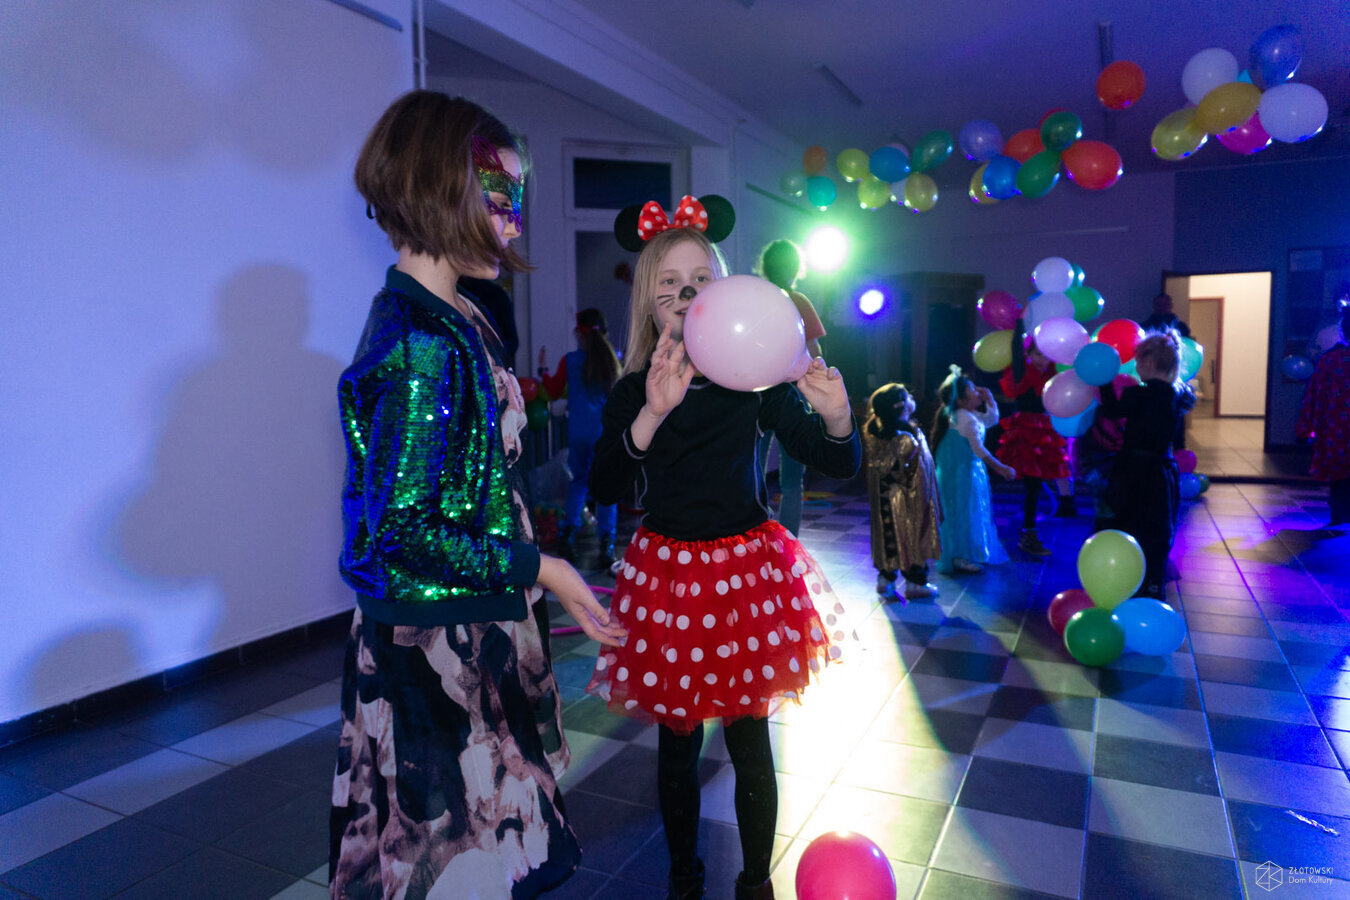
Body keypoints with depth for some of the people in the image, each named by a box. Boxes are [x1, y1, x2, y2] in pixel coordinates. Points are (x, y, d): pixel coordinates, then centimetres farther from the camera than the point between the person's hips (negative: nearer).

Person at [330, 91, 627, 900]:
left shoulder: (455, 320, 7)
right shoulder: (420, 341, -22)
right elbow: (402, 529, -23)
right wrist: (538, 568, -17)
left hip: (478, 624, 9)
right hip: (439, 641, -9)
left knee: (483, 824, 23)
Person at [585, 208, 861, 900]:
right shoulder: (633, 390, -1)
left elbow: (840, 465, -5)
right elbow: (603, 488, -16)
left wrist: (836, 415, -28)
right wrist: (653, 415, -31)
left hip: (747, 570, -1)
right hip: (666, 573, 1)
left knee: (749, 740, 5)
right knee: (676, 742, 10)